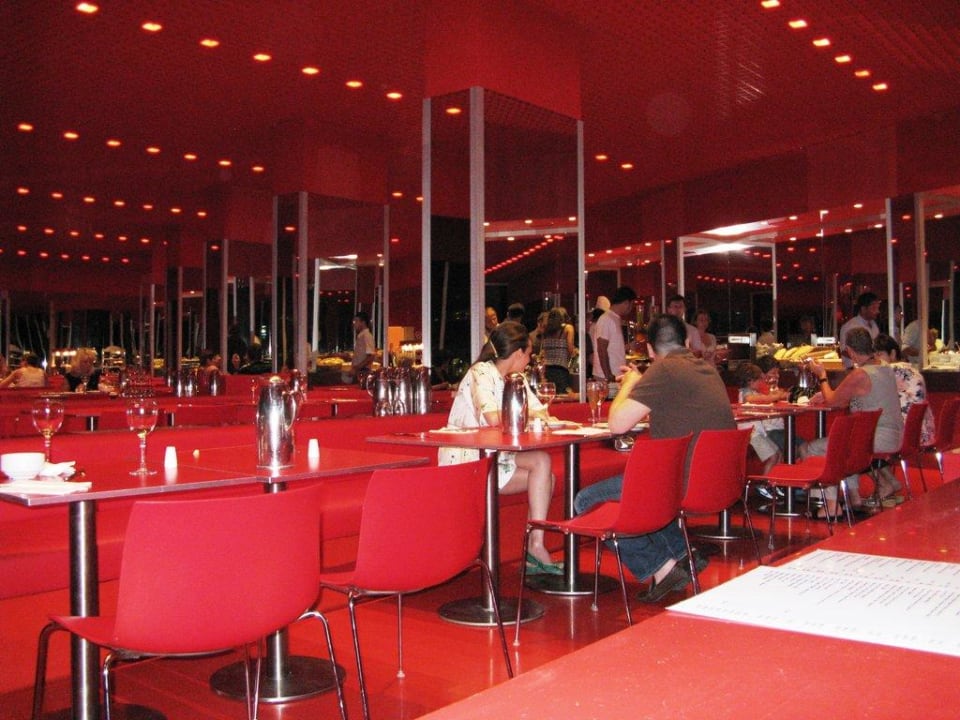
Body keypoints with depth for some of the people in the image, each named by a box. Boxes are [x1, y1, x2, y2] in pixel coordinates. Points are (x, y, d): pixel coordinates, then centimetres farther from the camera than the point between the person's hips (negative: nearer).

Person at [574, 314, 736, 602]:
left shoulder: (665, 369, -14)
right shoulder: (706, 369, 13)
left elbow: (617, 423, -15)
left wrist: (628, 385, 2)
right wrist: (639, 385, 28)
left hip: (686, 485, -9)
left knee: (586, 502, -2)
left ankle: (662, 568, -2)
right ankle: (682, 553, 19)